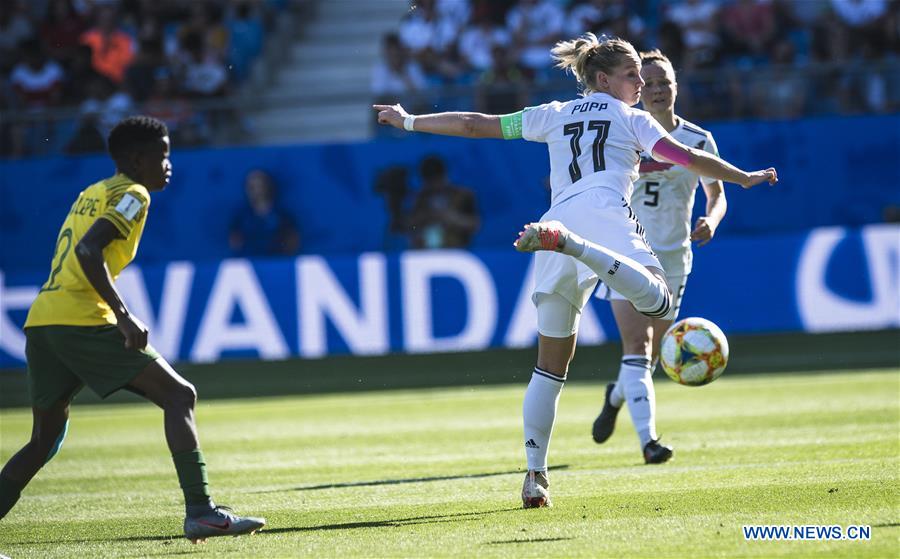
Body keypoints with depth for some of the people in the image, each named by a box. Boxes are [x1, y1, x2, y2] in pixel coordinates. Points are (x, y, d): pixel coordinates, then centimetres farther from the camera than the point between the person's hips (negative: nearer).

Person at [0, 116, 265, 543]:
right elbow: (88, 251, -18)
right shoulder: (132, 195, -2)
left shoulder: (91, 194, 24)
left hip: (41, 321, 9)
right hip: (82, 320, -9)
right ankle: (200, 513, -17)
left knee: (46, 439, 17)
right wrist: (123, 315, -22)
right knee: (178, 395, -6)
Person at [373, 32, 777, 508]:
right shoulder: (631, 119, 19)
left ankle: (535, 474, 2)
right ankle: (565, 240, -46)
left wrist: (409, 121, 41)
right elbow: (688, 158, 10)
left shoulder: (553, 115, 29)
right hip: (605, 215, -5)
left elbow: (474, 125, 31)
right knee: (659, 302, -31)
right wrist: (744, 178, 20)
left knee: (551, 363, 11)